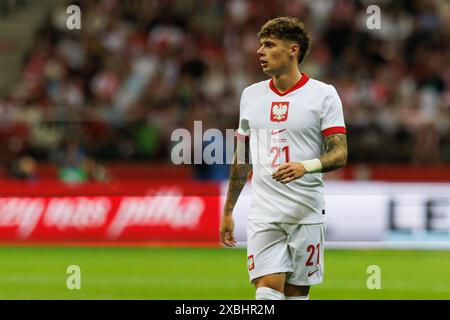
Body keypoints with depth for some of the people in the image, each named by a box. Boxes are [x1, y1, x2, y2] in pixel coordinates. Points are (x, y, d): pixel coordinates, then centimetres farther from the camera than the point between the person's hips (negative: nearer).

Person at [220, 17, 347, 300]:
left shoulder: (323, 94, -3)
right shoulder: (251, 95, 11)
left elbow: (339, 154, -9)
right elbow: (242, 158, 19)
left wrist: (306, 166, -29)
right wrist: (228, 211, 19)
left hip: (307, 213, -2)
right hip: (263, 213, 2)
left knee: (296, 294, 3)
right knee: (268, 288, -12)